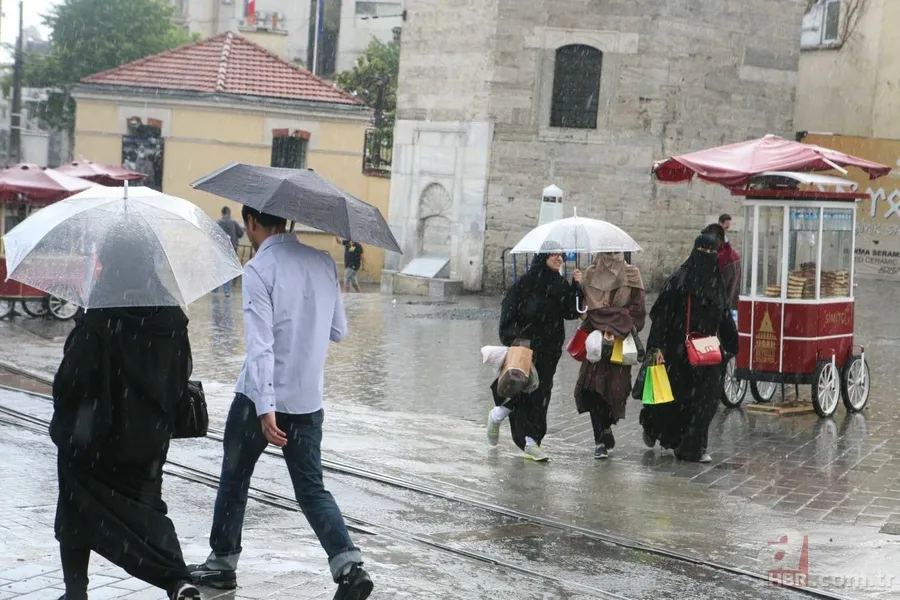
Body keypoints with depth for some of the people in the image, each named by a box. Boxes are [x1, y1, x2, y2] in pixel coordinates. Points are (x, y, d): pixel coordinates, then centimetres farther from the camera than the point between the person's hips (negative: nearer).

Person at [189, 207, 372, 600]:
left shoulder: (259, 269, -14)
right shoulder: (324, 263, 4)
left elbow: (260, 344, -21)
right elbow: (338, 331, 12)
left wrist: (265, 408, -25)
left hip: (261, 397, -5)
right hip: (309, 400, 5)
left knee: (234, 479, 15)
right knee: (311, 488, 9)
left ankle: (222, 563, 26)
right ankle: (349, 565, -8)